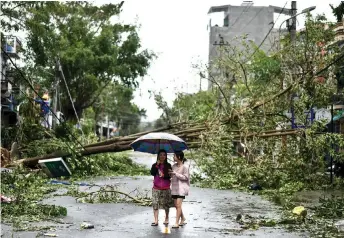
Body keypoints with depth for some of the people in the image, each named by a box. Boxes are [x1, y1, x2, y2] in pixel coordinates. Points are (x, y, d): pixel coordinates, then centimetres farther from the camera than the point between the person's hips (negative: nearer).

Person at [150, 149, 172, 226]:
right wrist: (157, 165, -12)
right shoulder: (155, 165, 9)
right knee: (155, 203, -6)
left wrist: (163, 175, -18)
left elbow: (170, 176, -3)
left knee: (166, 204, 3)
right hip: (156, 188, 1)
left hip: (165, 188, -1)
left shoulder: (168, 165, 5)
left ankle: (166, 219, 20)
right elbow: (152, 173, -8)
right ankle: (156, 220, -5)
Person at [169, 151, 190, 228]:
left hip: (181, 188, -7)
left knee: (178, 205, -11)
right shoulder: (174, 166, 10)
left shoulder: (185, 167, -9)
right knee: (176, 205, 11)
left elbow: (185, 177, -11)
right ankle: (183, 219, 30)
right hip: (174, 187, 7)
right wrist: (170, 173, -3)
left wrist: (176, 174, -17)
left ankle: (177, 223, -9)